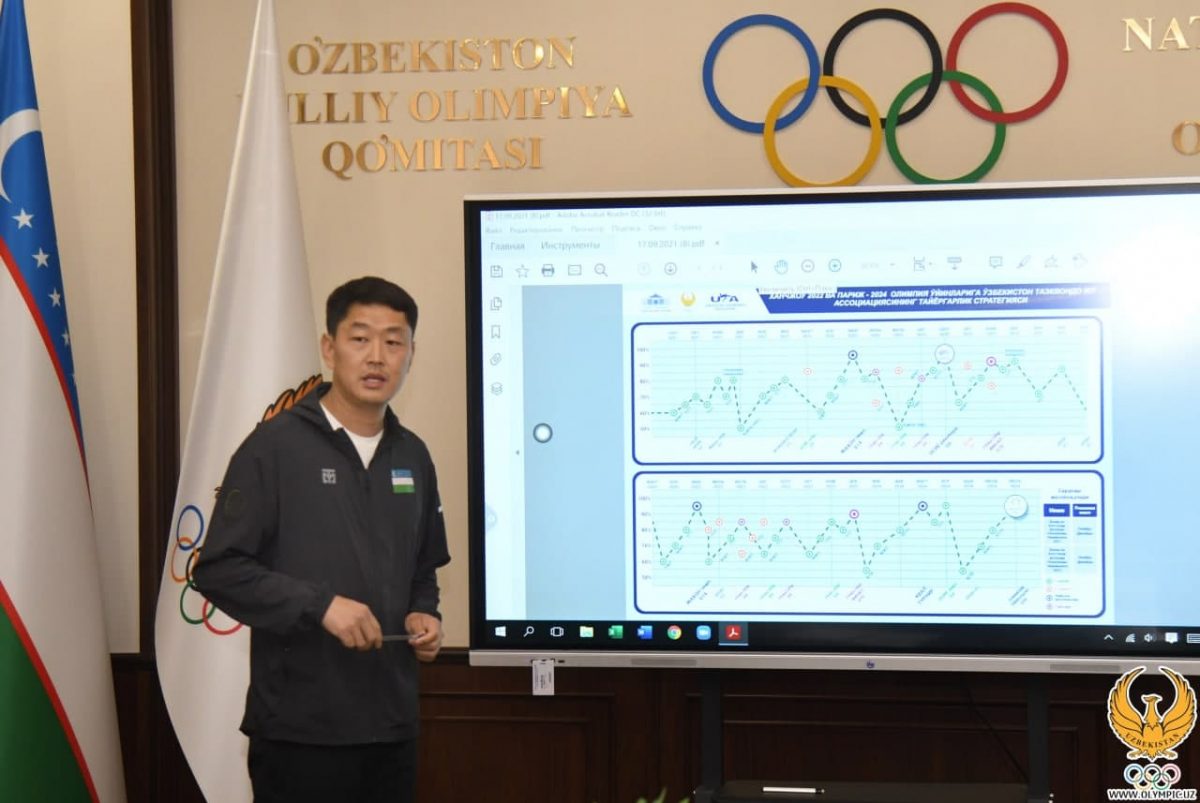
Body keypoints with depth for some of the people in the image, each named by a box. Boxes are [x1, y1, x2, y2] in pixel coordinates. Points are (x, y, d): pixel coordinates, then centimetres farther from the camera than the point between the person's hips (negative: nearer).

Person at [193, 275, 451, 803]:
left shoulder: (412, 457, 12)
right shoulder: (276, 447, -7)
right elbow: (217, 570, -10)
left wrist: (424, 614, 4)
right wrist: (320, 605, -19)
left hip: (390, 721, 6)